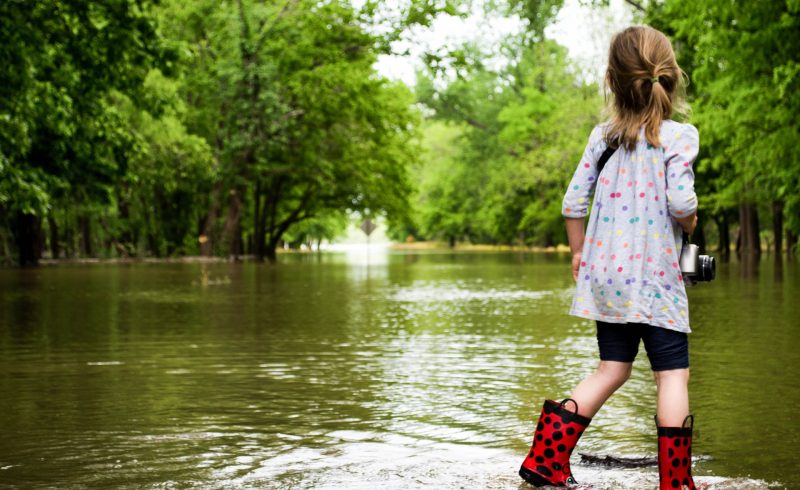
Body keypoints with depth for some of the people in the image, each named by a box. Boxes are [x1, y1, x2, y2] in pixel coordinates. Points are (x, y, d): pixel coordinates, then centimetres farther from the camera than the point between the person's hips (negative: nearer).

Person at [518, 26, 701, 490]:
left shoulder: (603, 136, 5)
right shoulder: (679, 136, -9)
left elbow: (573, 202, 5)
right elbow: (681, 202, -20)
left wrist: (579, 253, 18)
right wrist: (690, 223, 2)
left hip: (606, 275, 6)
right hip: (656, 277, -6)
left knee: (612, 369, 15)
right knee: (673, 374, 3)